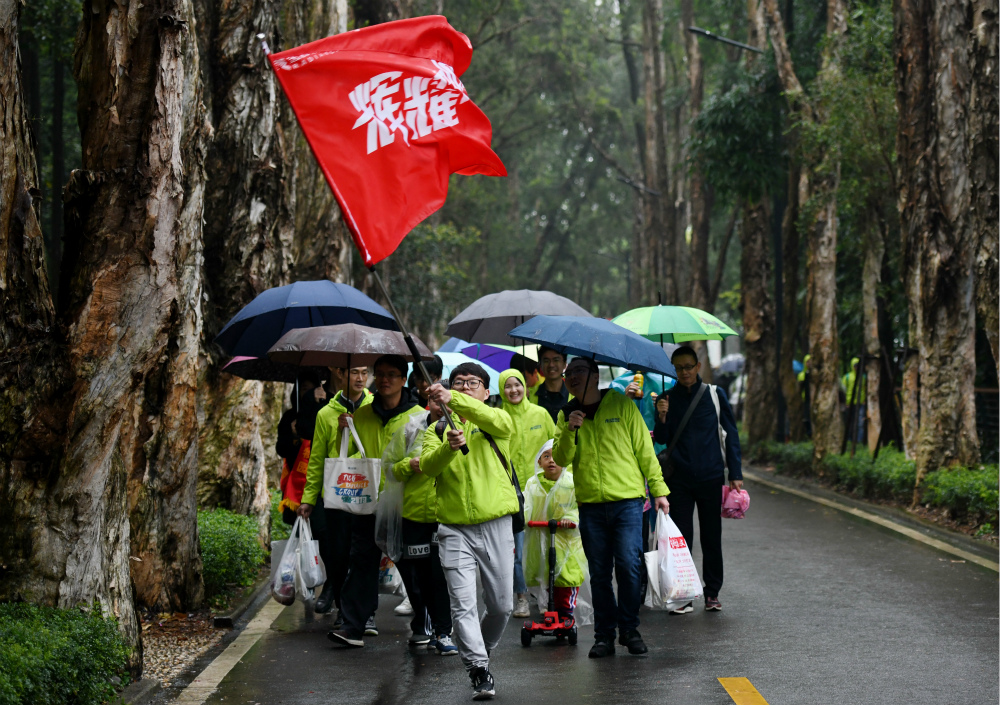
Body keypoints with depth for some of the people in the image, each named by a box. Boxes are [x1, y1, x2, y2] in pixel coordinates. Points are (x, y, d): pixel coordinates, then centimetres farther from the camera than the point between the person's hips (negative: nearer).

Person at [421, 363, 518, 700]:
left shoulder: (496, 419, 6)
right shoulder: (438, 428, 12)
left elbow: (498, 421, -21)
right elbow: (427, 466, -6)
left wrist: (452, 400, -36)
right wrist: (448, 447, -28)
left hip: (495, 525, 0)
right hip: (454, 529, 0)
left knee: (502, 605, 8)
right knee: (463, 605, -9)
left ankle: (481, 650, 32)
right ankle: (479, 671, -7)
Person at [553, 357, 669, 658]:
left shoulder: (621, 405, 4)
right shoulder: (567, 414, 12)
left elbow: (644, 450, 5)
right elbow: (561, 459, 3)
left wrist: (658, 490, 2)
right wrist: (570, 431, -13)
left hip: (627, 500, -3)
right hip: (590, 505, 3)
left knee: (628, 566, -7)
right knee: (599, 573, 5)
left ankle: (629, 629, 7)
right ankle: (604, 635, 13)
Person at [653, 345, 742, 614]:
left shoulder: (714, 394, 3)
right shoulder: (668, 398, 5)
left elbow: (730, 433, 6)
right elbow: (662, 439, 5)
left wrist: (735, 473, 2)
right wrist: (662, 418, -16)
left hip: (711, 477, 0)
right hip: (680, 478, 1)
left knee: (711, 538, 4)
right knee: (680, 537, -2)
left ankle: (712, 593, 13)